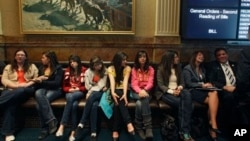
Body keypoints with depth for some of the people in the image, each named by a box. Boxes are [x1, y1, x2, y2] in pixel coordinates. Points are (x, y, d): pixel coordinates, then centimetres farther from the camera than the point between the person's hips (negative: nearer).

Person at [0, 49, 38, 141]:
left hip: (26, 90, -1)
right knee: (11, 102, -35)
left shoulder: (32, 67, 19)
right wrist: (16, 85, -11)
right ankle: (8, 132, -35)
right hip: (12, 90, 1)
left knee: (20, 91, -41)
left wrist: (27, 84, -12)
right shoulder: (8, 67, 22)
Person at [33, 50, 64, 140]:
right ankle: (51, 120, -36)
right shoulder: (41, 68, 18)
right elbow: (39, 81, 20)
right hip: (43, 89, 5)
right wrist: (38, 79, -3)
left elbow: (56, 83, -12)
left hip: (55, 90, -5)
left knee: (40, 103, -33)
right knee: (38, 93, -34)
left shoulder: (58, 68, -1)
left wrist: (42, 81, -16)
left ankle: (45, 128, -22)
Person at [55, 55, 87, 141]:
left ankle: (62, 126, -37)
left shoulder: (84, 71, 3)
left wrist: (77, 89, -11)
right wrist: (70, 89, -7)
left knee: (71, 97, -38)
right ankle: (73, 132, -37)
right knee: (74, 104, -34)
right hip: (69, 93, 2)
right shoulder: (67, 71, 13)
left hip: (80, 92, -2)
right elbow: (64, 86, 13)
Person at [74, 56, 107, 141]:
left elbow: (101, 85, -4)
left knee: (91, 97, -36)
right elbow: (87, 86, 0)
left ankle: (81, 124, -34)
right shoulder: (88, 72, 4)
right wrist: (100, 88, -7)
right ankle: (93, 132, -33)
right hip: (91, 93, 1)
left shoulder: (104, 72, 3)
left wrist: (91, 91, -12)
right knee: (94, 105, -35)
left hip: (100, 93, -1)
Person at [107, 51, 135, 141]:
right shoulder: (110, 69, -2)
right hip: (115, 91, -1)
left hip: (123, 90, 1)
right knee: (118, 97, -37)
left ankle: (115, 130, -36)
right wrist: (112, 93, -39)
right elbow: (112, 81, -19)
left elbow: (125, 81, -17)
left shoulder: (127, 68, -1)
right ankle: (129, 123, -46)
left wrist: (125, 94, -34)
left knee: (118, 103, -33)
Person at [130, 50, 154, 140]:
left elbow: (150, 83, -5)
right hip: (136, 92, 0)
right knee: (145, 99, -35)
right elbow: (134, 84, -4)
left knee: (139, 103, -34)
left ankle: (139, 127, -24)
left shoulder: (150, 69, 7)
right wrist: (140, 91, -25)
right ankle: (148, 127, -31)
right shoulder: (134, 69, 7)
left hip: (146, 92, 0)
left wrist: (144, 90, -26)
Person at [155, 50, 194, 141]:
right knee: (180, 103, -35)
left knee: (187, 94, -34)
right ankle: (184, 131, -22)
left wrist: (180, 88, -12)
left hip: (177, 91, 4)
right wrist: (171, 91, -22)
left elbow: (182, 82, 12)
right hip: (165, 93, -4)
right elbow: (160, 85, -7)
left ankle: (184, 131, -35)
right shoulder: (161, 69, 0)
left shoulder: (178, 68, 16)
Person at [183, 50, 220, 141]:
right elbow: (188, 84, -8)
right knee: (213, 99, -31)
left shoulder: (203, 69, 24)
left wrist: (208, 84, 2)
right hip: (193, 91, -6)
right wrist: (201, 85, -14)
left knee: (214, 93, -31)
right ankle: (213, 125, -25)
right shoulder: (187, 68, 2)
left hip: (202, 90, 6)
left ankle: (212, 125, -32)